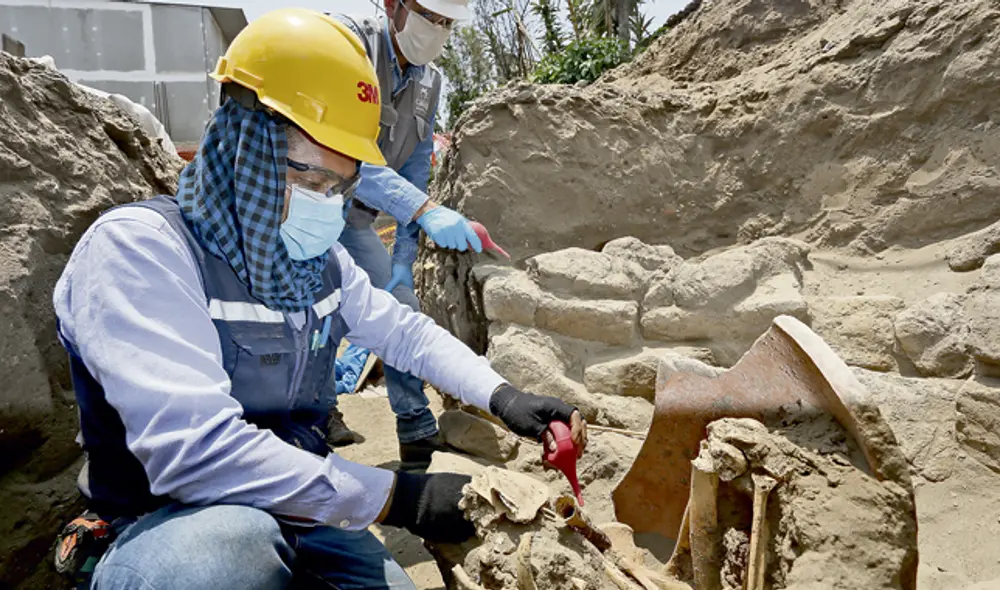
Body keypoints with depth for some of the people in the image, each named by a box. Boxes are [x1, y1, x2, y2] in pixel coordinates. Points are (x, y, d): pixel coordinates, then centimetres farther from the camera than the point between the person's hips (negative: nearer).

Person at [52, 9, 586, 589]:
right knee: (234, 538, -36)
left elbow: (406, 332, 13)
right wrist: (398, 496, -29)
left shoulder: (317, 257, 3)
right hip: (167, 531, -6)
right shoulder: (139, 248, -21)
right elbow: (195, 450, -31)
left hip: (298, 511, 7)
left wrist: (502, 396, -4)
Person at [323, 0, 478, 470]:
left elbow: (415, 171, 4)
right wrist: (424, 209, -48)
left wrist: (404, 255, -3)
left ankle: (419, 439, 13)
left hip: (353, 220, 6)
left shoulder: (429, 82, 0)